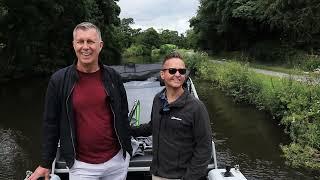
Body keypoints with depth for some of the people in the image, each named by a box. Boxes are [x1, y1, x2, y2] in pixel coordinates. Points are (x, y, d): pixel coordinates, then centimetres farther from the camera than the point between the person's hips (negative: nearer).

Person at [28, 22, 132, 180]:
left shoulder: (113, 77, -3)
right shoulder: (59, 80, -7)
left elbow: (123, 117, 5)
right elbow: (51, 124, -1)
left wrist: (127, 150, 9)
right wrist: (45, 164, 3)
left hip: (117, 160, 2)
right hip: (82, 165, -2)